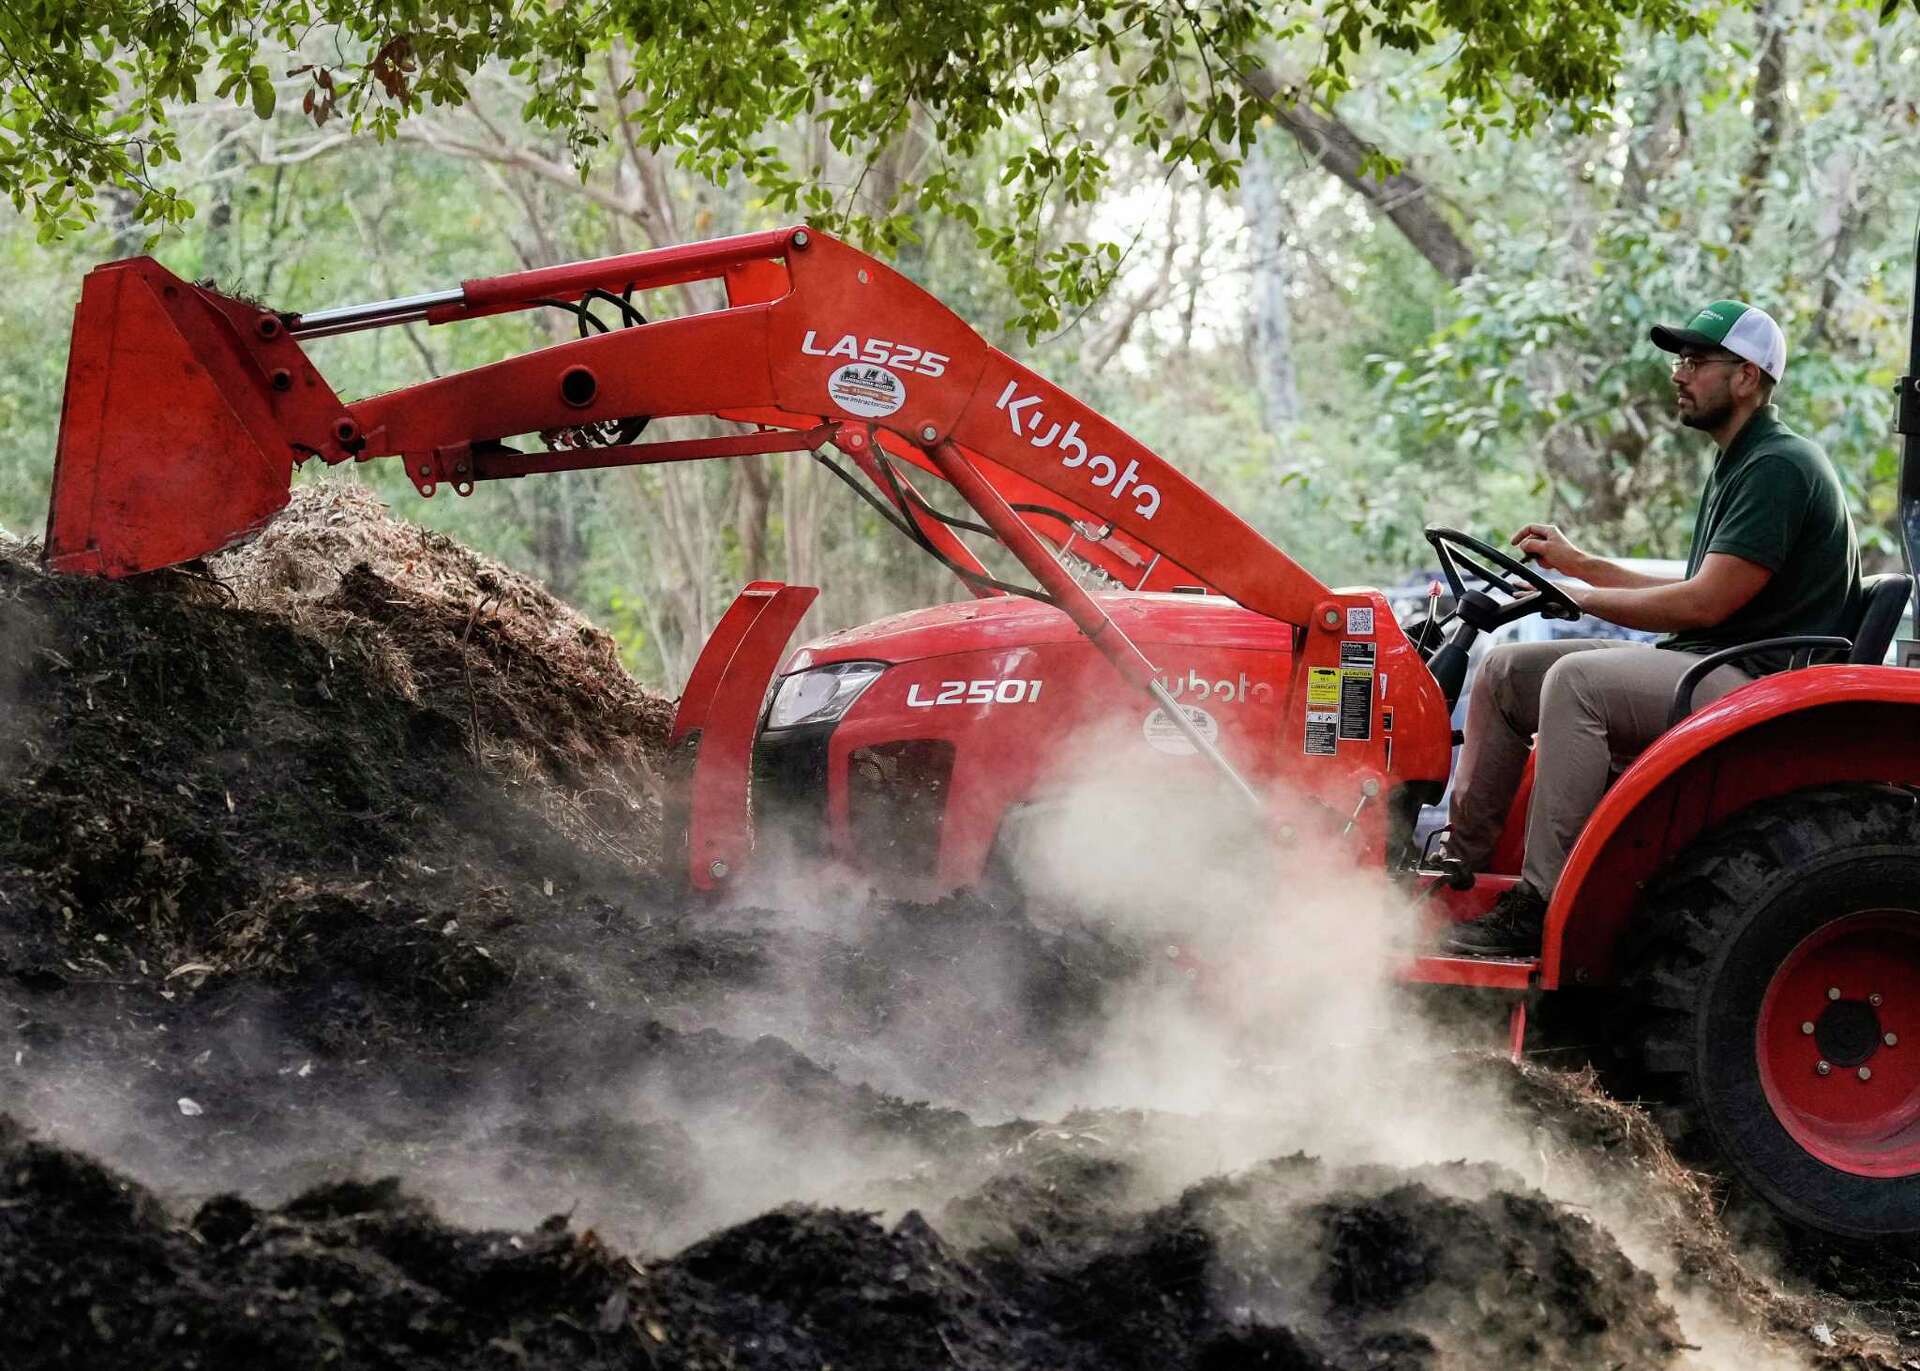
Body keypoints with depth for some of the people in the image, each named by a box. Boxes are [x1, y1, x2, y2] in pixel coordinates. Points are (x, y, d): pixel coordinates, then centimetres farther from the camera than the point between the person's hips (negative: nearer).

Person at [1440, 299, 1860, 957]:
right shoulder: (1736, 467, 20)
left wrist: (1576, 598, -11)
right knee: (1505, 672, 5)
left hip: (1761, 681, -11)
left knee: (1575, 680, -32)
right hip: (1711, 668, 11)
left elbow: (1703, 604, -20)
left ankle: (1541, 908, -33)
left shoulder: (1780, 468, -14)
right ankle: (1459, 864, 4)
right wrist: (1578, 563, 18)